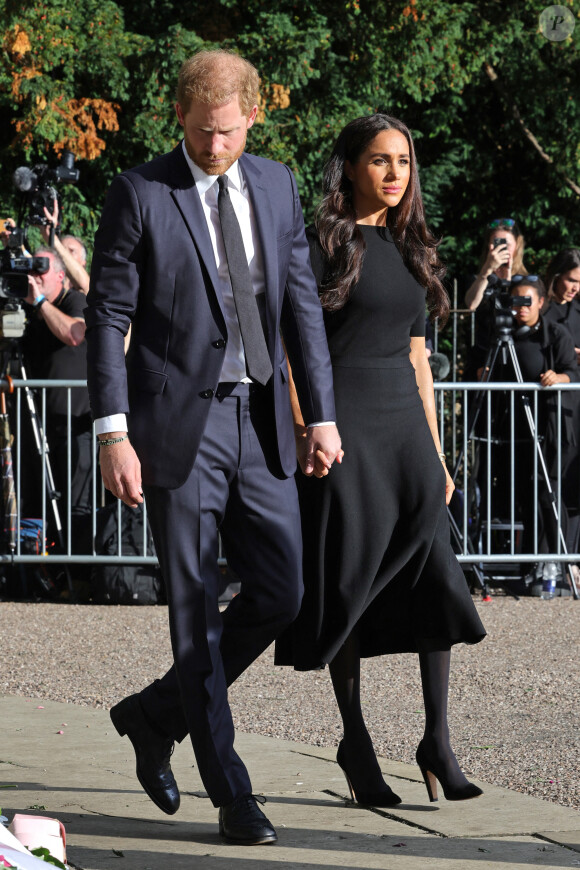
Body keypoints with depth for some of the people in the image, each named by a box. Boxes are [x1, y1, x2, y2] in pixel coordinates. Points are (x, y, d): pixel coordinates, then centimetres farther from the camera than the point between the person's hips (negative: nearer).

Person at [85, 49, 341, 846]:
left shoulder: (276, 187, 9)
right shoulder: (140, 195, -5)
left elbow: (302, 302, 11)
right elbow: (108, 316, -6)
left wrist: (322, 413, 6)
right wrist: (113, 433, -13)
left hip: (260, 422, 5)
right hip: (178, 424, -5)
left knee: (279, 593, 3)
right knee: (196, 608, -1)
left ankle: (158, 714, 24)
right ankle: (231, 794, 6)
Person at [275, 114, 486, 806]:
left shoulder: (409, 249, 15)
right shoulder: (326, 244, -4)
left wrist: (435, 451, 16)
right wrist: (304, 431, -16)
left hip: (404, 422, 6)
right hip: (343, 424, -6)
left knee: (431, 575, -4)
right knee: (350, 579, 0)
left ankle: (437, 741, 0)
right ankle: (355, 743, 10)